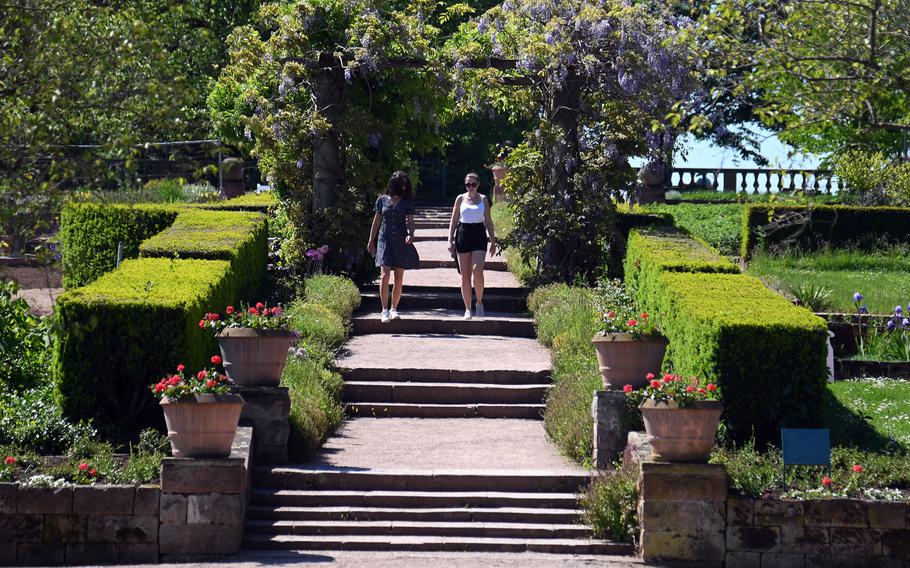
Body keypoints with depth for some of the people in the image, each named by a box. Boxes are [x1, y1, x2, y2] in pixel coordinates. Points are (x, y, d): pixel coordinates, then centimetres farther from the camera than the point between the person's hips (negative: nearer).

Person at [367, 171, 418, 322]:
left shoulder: (407, 202, 7)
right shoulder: (382, 200, 7)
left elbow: (410, 221, 3)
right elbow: (377, 221, 11)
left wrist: (410, 234, -18)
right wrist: (371, 241, 11)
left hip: (401, 242, 1)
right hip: (385, 240, -1)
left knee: (399, 279, 4)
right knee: (385, 275, -14)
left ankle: (394, 309, 15)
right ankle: (384, 310, -12)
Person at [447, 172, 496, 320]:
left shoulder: (483, 199, 7)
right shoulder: (460, 198, 7)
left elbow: (488, 221, 10)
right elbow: (454, 220, 9)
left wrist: (493, 241, 5)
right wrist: (450, 240, 0)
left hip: (479, 235, -1)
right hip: (463, 234, 1)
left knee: (477, 270, -18)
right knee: (465, 275, 1)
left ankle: (479, 302, 1)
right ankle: (467, 309, 7)